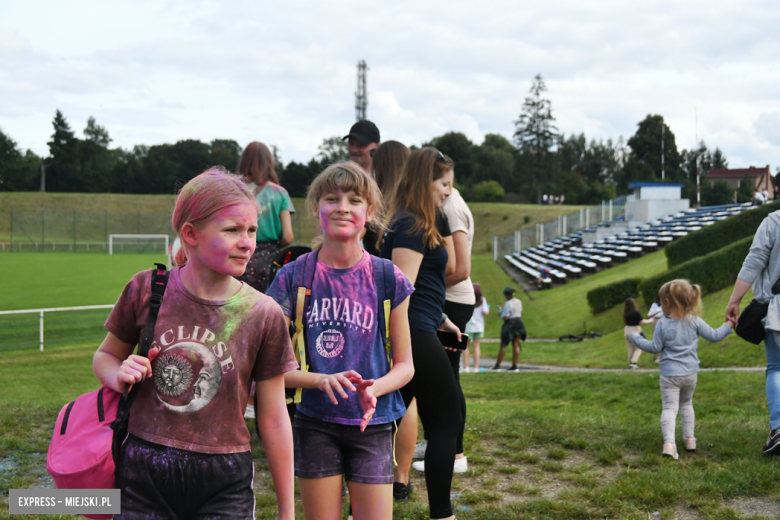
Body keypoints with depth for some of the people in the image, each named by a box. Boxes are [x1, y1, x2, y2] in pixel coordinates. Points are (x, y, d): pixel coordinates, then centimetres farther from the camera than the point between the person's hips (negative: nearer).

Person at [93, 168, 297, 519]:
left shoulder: (263, 314, -6)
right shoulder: (146, 289, -4)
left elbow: (273, 420, 0)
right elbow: (105, 357, 13)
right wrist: (119, 376, -12)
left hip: (223, 487, -1)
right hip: (142, 476, 1)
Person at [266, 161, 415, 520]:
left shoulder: (389, 281, -1)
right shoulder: (293, 277, -3)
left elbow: (404, 365, 4)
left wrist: (374, 388, -17)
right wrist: (322, 379, -21)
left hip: (372, 424, 0)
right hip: (315, 425, 0)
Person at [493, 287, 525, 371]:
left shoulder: (508, 304, -17)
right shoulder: (519, 302, 8)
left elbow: (506, 317, -20)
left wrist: (500, 313, -4)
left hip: (510, 324, -7)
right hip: (519, 322, 7)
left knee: (502, 345, 3)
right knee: (516, 345, 7)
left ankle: (497, 365, 8)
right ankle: (514, 366, 7)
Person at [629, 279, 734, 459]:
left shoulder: (662, 324, -9)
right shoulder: (695, 321, -3)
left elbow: (655, 347, -5)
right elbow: (714, 336, 2)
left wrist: (636, 339, 7)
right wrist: (729, 324, 18)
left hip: (669, 374, -3)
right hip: (690, 373, 3)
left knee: (669, 407, -3)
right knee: (686, 404, 23)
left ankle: (669, 442, -19)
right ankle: (689, 438, 24)